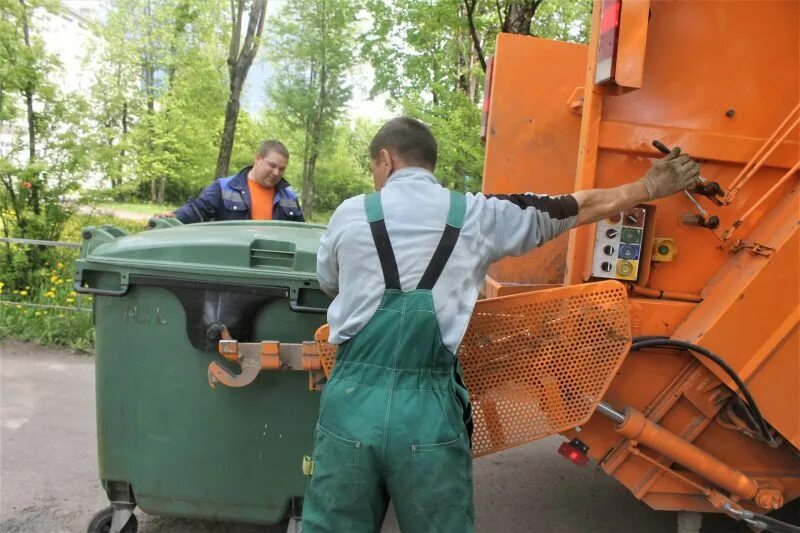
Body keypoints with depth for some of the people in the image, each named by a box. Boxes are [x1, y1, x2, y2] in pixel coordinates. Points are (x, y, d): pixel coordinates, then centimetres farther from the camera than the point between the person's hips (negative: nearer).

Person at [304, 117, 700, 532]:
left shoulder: (350, 213, 7)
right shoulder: (476, 215, 6)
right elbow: (583, 207, 17)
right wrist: (650, 187, 33)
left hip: (352, 402, 0)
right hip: (430, 408, 0)